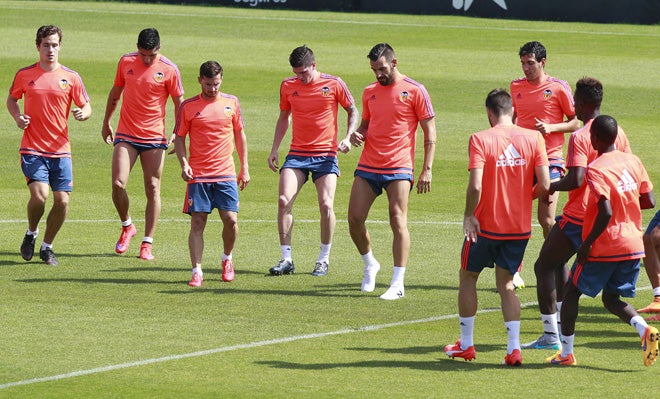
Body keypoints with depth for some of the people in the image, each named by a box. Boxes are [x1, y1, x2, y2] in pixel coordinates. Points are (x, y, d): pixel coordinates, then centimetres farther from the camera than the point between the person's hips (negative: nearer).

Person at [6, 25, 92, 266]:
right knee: (39, 194, -19)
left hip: (60, 149, 2)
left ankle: (47, 246, 18)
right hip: (32, 149, -2)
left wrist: (83, 113, -18)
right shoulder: (25, 75, 3)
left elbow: (86, 106, 7)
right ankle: (31, 234, 11)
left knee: (62, 201, -4)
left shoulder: (71, 77, 3)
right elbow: (11, 99, 17)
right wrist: (17, 117, -3)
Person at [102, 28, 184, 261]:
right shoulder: (126, 62, 3)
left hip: (155, 137, -2)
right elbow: (115, 93, 17)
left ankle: (147, 244, 6)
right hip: (125, 135, 2)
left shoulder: (169, 70, -6)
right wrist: (106, 123, 22)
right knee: (118, 184, -10)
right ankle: (127, 226, 16)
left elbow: (179, 104, 2)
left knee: (152, 189, -1)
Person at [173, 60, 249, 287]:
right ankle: (197, 271, -3)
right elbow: (179, 138, 6)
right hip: (198, 175, -1)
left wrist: (244, 167, 12)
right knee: (197, 223, -6)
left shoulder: (231, 103, 7)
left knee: (230, 219, -6)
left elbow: (240, 134, 15)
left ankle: (227, 259, 21)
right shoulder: (188, 107, 1)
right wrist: (184, 164, -10)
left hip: (226, 174, 1)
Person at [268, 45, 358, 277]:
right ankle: (286, 259, -6)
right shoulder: (288, 86, 6)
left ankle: (324, 259, 6)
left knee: (326, 205, -12)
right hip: (297, 153, 2)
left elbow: (352, 111, 8)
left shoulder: (333, 84, -3)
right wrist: (274, 149, 14)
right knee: (284, 201, -14)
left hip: (326, 154, -2)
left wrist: (348, 138, -6)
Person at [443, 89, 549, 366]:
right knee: (506, 284, 16)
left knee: (467, 278, 18)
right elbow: (544, 185, -6)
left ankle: (466, 344, 25)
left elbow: (475, 186, -22)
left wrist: (468, 216, -7)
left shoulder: (480, 140, -13)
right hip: (520, 226, 3)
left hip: (486, 225, -3)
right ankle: (514, 348, 2)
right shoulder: (534, 139, -3)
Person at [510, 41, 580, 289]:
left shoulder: (559, 88, -3)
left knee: (546, 219, -6)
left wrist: (551, 127, -15)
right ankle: (515, 272, 5)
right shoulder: (516, 87, 9)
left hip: (550, 159, -3)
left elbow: (575, 123, 0)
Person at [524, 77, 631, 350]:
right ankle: (560, 325, 25)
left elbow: (576, 179, -26)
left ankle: (551, 335, 1)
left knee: (544, 266, 4)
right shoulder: (618, 133, 6)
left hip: (578, 216, -8)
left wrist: (552, 187, -9)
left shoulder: (579, 137, -17)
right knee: (558, 261, 25)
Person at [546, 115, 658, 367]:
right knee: (612, 299, 18)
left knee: (571, 292, 12)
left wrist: (587, 243, -16)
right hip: (633, 246, 6)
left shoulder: (595, 169, -16)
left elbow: (606, 212, -25)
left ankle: (566, 353, 14)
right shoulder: (633, 162, 5)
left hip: (603, 248, -6)